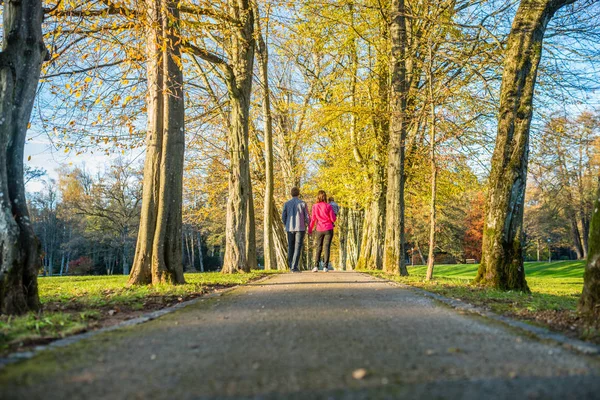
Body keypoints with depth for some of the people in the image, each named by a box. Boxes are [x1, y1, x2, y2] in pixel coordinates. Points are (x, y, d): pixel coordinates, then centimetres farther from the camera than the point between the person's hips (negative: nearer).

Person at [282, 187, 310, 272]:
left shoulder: (286, 203, 3)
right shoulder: (302, 203, -3)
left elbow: (283, 217, 4)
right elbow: (307, 217, -2)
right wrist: (308, 224, 18)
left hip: (290, 228, 3)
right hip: (300, 228, -3)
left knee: (290, 247, 13)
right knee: (298, 248, -3)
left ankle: (291, 266, 14)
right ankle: (294, 267, -11)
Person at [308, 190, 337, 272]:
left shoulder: (315, 207, -2)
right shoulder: (328, 206, -6)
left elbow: (313, 219, -1)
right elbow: (333, 219, -6)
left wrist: (310, 230, 9)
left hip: (319, 230, 1)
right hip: (328, 229, -1)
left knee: (318, 248, 9)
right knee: (326, 247, 1)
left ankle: (316, 266, -1)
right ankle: (325, 266, -5)